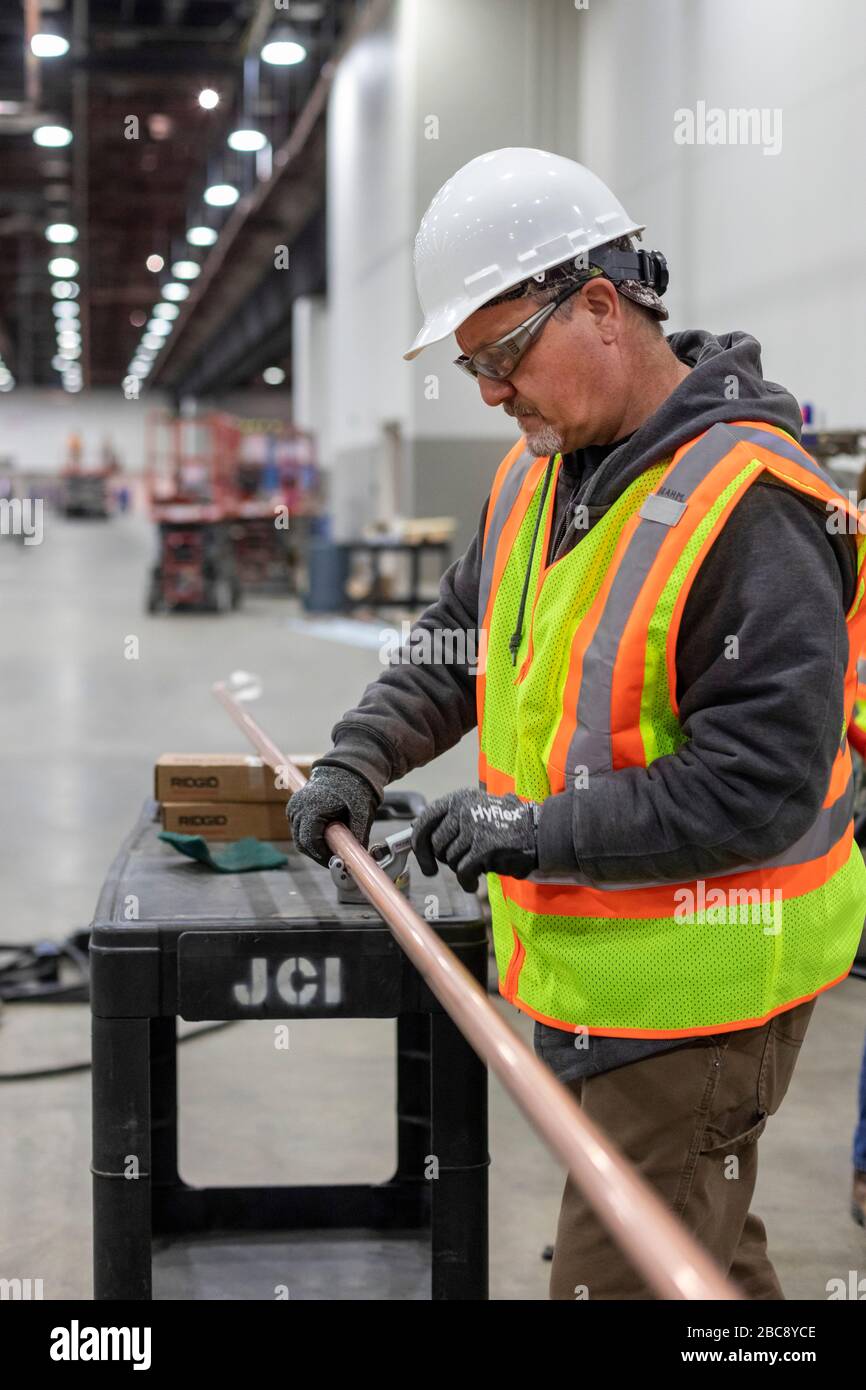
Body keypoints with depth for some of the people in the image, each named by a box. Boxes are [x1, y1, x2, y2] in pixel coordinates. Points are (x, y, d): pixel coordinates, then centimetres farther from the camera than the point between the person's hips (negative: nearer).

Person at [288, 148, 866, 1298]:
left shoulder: (749, 507, -23)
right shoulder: (540, 470, 7)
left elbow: (759, 784, -26)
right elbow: (458, 639, 19)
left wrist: (535, 829, -24)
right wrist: (362, 757, 3)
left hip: (693, 988, -9)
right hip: (592, 968, 9)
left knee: (619, 1278, -4)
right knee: (706, 1249, 24)